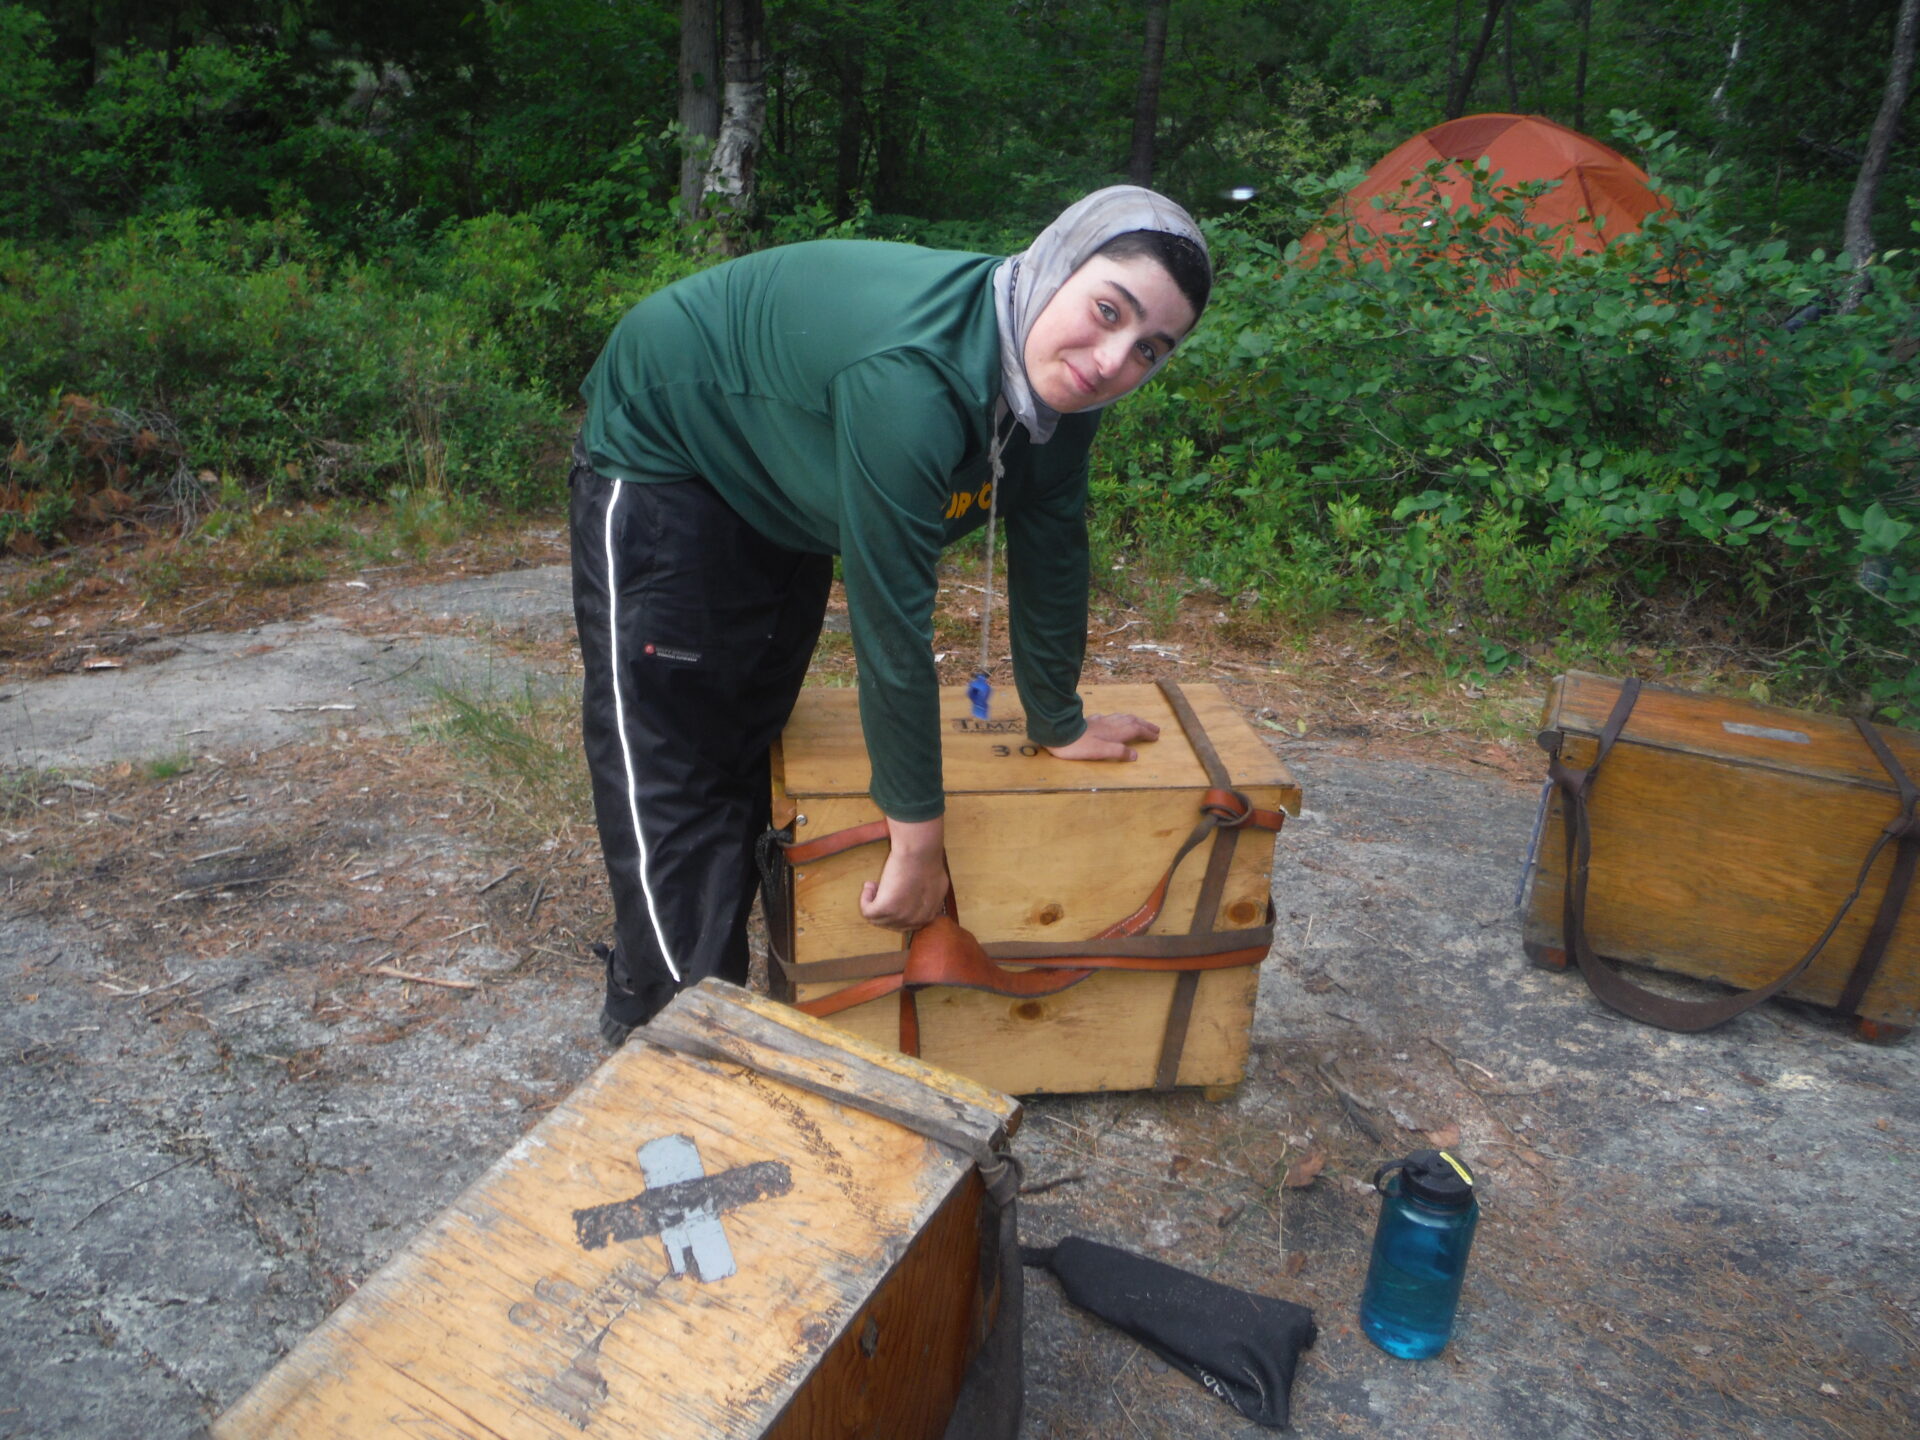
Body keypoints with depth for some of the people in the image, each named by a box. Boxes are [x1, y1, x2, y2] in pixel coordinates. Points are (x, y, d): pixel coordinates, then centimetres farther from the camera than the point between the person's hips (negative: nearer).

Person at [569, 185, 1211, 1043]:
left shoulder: (1055, 379, -17)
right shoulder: (910, 381, -41)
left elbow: (1050, 554, -5)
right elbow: (890, 619, -37)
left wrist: (1058, 724, 5)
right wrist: (917, 839, -27)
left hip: (779, 486, 8)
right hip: (659, 452, -8)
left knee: (751, 750, 15)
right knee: (669, 772, -7)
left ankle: (720, 992, 30)